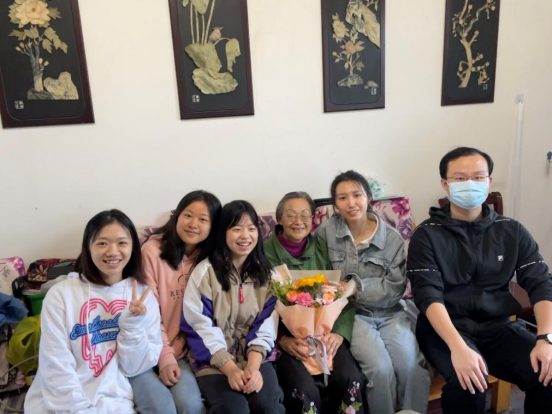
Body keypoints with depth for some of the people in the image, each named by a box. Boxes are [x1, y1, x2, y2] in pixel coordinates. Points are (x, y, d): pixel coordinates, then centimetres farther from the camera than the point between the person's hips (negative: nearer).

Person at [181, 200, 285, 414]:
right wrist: (231, 369, -18)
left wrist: (253, 366, -16)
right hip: (214, 360, -2)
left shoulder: (267, 274, 6)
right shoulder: (205, 272, -5)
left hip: (256, 357, 3)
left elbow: (266, 326, -1)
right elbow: (200, 327, -9)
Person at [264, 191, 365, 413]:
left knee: (351, 380, -21)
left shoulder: (323, 248, 4)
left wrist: (340, 332, -11)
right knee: (304, 389, -26)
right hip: (285, 335, -2)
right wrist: (282, 339, -17)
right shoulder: (266, 252, -5)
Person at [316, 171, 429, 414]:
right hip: (352, 314, -1)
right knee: (381, 368, -23)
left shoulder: (392, 238, -1)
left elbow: (395, 288, -6)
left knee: (411, 365, -22)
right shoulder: (326, 231, -3)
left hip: (390, 313, 2)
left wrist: (357, 287, -15)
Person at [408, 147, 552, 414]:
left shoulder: (512, 231, 7)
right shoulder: (428, 235, -4)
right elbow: (428, 295, -15)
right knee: (468, 381, -31)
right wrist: (458, 347, -31)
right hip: (446, 328, -3)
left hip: (499, 327, 4)